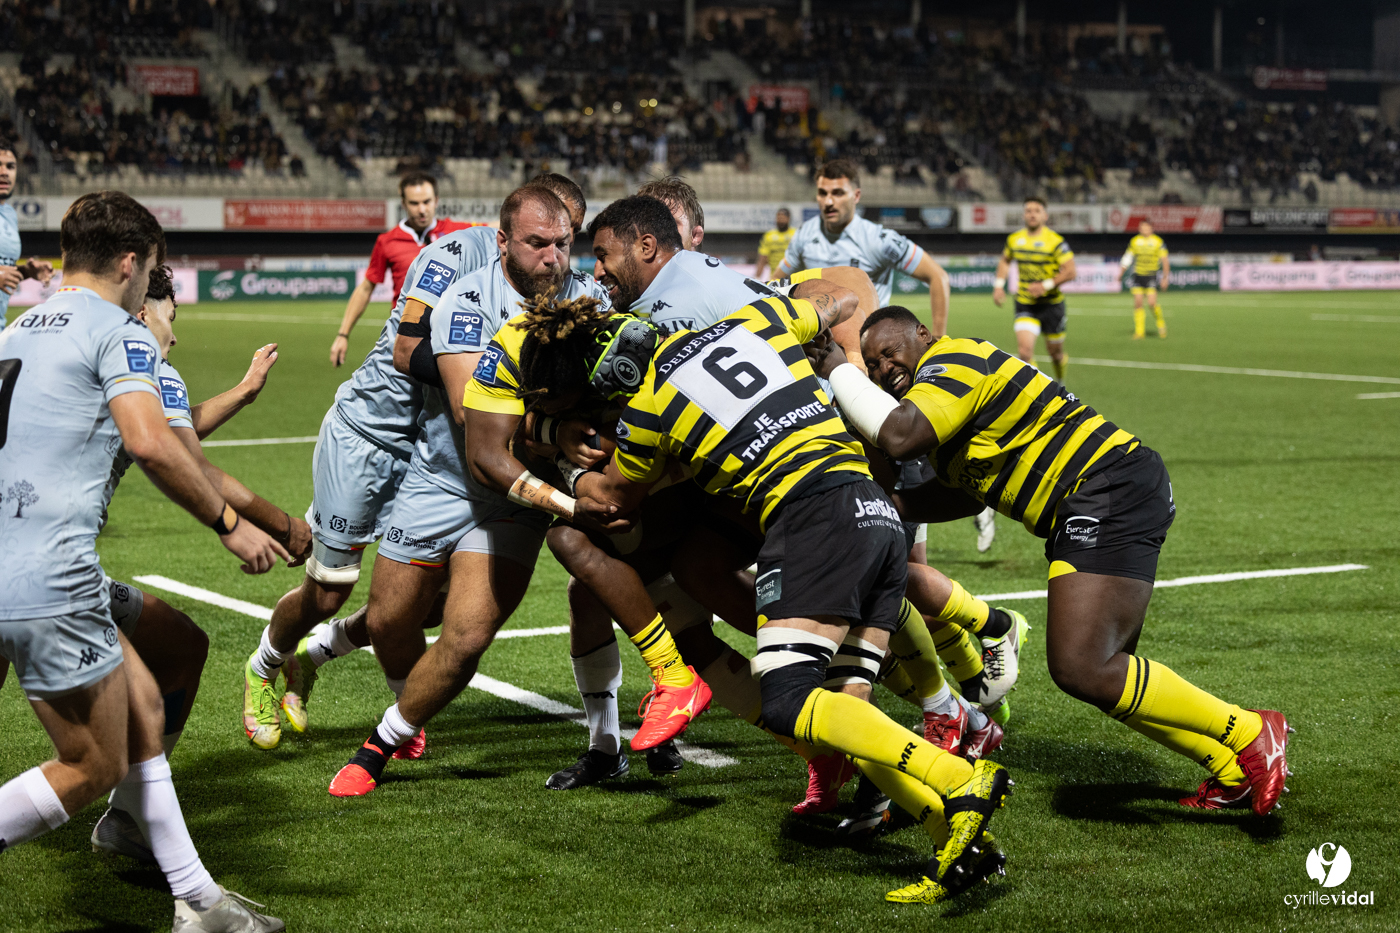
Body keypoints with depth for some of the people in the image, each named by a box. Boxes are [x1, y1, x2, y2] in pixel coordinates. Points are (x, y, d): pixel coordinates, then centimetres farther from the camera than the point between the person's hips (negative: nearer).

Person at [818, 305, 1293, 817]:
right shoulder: (950, 380, 22)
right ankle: (1234, 773, 21)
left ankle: (1250, 734, -10)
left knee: (1081, 669, -19)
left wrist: (838, 371, -14)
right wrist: (885, 503, 16)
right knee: (1105, 671, 13)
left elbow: (900, 437, -28)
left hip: (1110, 498, -11)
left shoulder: (953, 360, -10)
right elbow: (967, 491, 27)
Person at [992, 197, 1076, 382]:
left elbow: (1070, 272, -14)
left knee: (1054, 351, 11)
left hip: (1051, 304, -2)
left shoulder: (1055, 241, -12)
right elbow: (1005, 260, 21)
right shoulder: (1014, 239, 1)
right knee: (1024, 350, -18)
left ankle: (1060, 381, 42)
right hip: (1024, 304, 2)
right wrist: (999, 285, 8)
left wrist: (1046, 285, -23)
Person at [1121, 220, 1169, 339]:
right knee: (1137, 304, -3)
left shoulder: (1158, 241, -3)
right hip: (1138, 275, 3)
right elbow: (1128, 258, 15)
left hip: (1151, 276, -3)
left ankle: (1160, 321, 13)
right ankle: (1139, 331, 5)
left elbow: (1165, 260, 0)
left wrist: (1165, 278, -4)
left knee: (1151, 303, -15)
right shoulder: (1134, 241, 6)